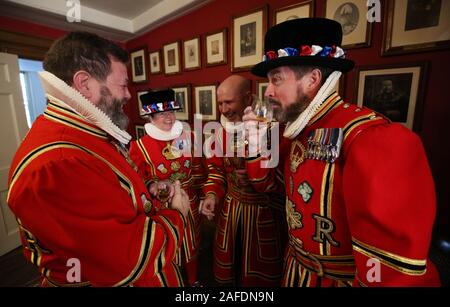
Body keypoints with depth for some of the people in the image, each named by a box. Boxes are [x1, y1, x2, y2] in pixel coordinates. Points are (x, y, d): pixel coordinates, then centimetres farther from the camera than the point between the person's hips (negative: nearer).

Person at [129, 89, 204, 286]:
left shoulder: (187, 138, -1)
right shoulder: (139, 146, -10)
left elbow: (197, 170, 5)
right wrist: (155, 187, -22)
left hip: (189, 204, 4)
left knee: (191, 246, 24)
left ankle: (193, 281, 50)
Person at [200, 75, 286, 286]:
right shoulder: (221, 131, 1)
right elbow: (216, 168, 8)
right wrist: (212, 195, -4)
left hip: (264, 211, -4)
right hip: (229, 208, 5)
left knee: (261, 272, 16)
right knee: (228, 265, 23)